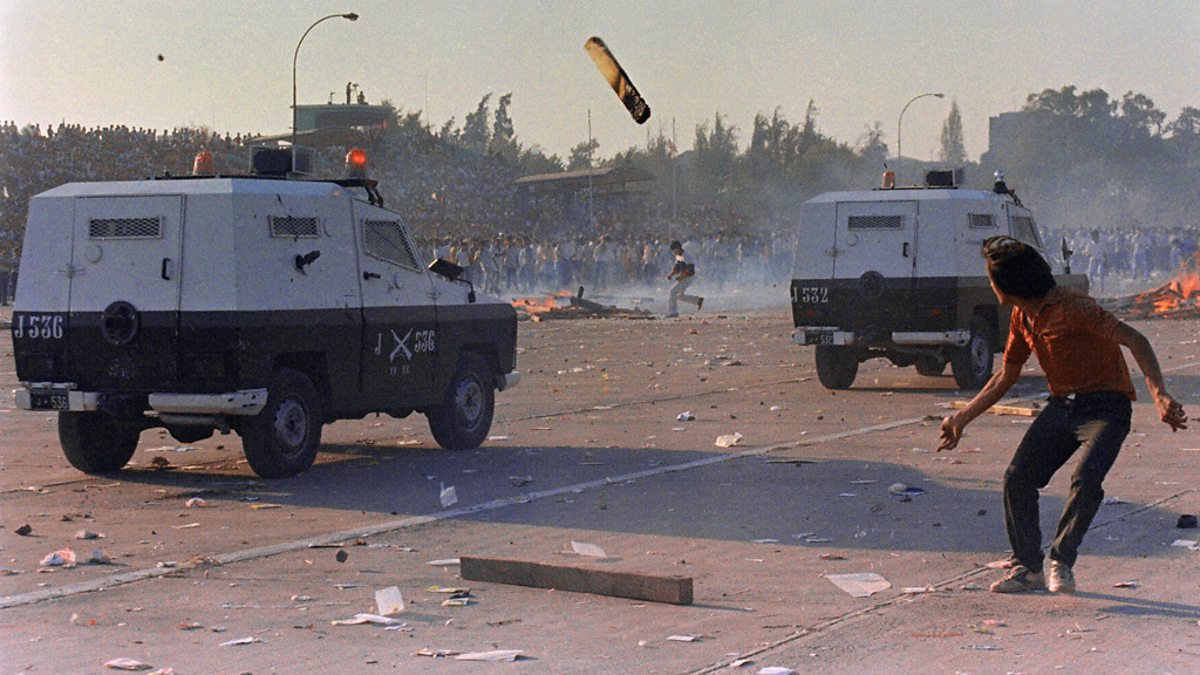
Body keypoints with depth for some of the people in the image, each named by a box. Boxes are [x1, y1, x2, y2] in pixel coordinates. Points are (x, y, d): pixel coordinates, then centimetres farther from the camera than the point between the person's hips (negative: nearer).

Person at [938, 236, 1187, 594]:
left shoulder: (1071, 308, -21)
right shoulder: (1022, 317, 6)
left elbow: (1135, 340, -28)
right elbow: (1006, 376, 20)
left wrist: (1159, 395, -41)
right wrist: (962, 418, 21)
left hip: (1105, 406, -7)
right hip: (1061, 406, 7)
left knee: (1085, 480, -27)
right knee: (1017, 477, -6)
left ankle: (1061, 561, -8)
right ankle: (1027, 567, 6)